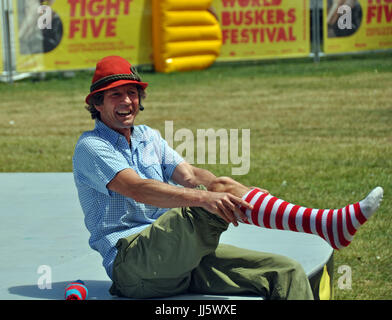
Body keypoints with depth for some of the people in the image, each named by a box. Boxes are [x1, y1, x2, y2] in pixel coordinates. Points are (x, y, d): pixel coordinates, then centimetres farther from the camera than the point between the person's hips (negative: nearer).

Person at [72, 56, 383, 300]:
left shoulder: (147, 137, 23)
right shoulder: (90, 147, -2)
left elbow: (187, 175, 7)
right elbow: (138, 189, -20)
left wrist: (214, 183, -18)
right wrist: (204, 197, -35)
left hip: (180, 255, 7)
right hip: (129, 260, -7)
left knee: (285, 271, -11)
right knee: (222, 191, -29)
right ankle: (324, 224, -35)